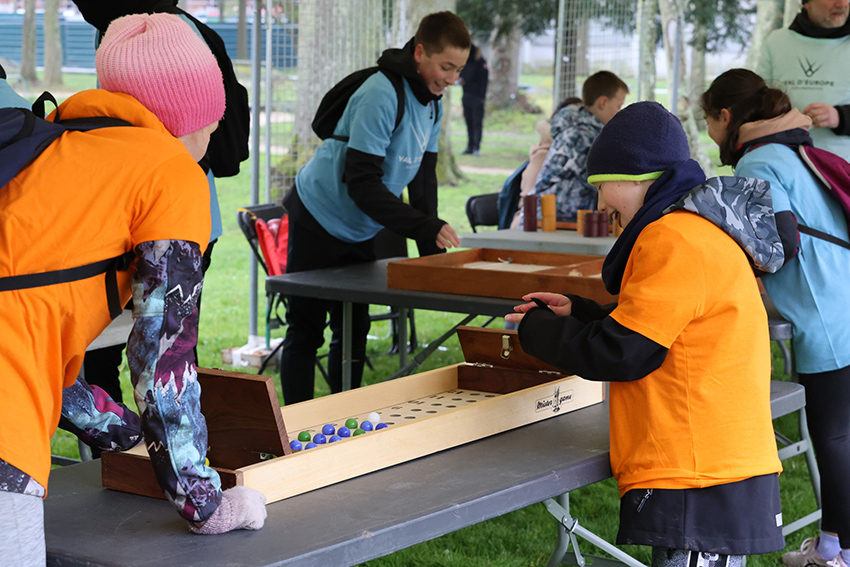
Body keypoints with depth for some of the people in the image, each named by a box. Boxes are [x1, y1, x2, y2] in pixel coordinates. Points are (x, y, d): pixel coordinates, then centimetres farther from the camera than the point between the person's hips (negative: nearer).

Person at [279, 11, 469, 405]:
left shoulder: (432, 101, 2)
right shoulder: (381, 95, -26)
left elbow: (423, 175, 9)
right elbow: (361, 181, -29)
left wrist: (432, 241, -3)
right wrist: (423, 227, -33)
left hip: (360, 231, 8)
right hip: (320, 221, -8)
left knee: (354, 330, 11)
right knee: (305, 333, -1)